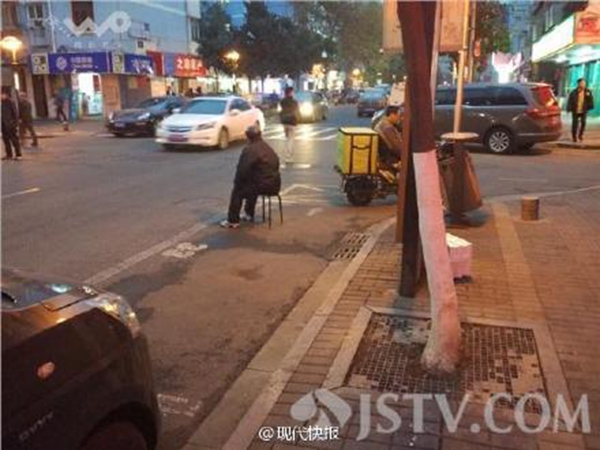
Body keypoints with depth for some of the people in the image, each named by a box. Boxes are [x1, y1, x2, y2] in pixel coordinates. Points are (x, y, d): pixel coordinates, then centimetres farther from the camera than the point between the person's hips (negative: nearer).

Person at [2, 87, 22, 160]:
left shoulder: (10, 103, -8)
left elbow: (15, 114, -8)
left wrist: (16, 124, -12)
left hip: (11, 125, -6)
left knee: (14, 140, -2)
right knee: (6, 140, 9)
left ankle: (18, 155, 3)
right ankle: (9, 155, 16)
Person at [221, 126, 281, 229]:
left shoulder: (249, 150, -12)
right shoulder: (268, 148, 15)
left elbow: (242, 170, -15)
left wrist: (237, 182, 4)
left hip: (264, 186, -9)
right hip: (275, 185, 9)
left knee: (237, 191, 8)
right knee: (252, 185, 34)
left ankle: (233, 221, 11)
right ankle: (249, 215, 42)